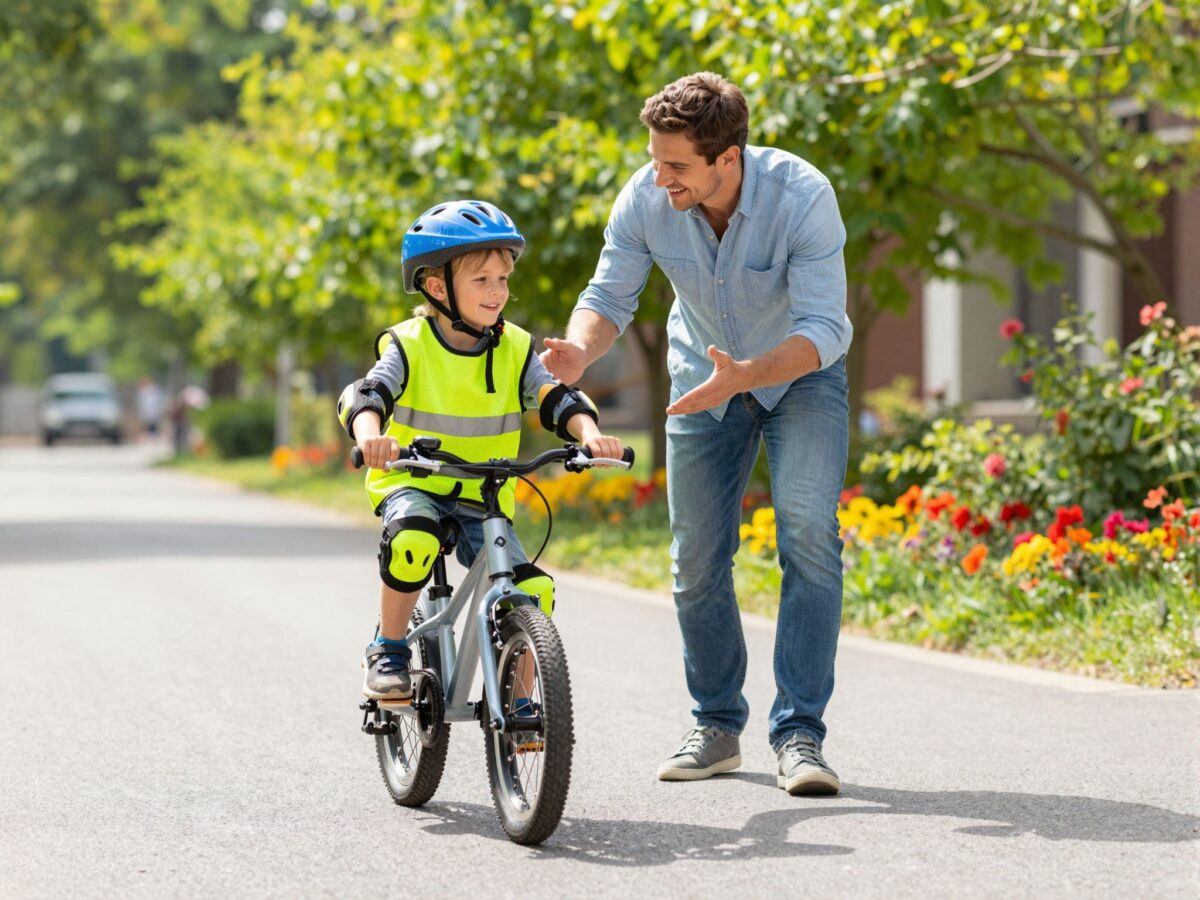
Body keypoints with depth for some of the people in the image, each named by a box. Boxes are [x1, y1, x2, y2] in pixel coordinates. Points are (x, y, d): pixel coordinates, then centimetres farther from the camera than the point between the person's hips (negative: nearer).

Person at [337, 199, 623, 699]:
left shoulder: (514, 349, 1)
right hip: (412, 484, -3)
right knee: (414, 539, -36)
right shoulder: (409, 346, -8)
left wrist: (588, 432, -29)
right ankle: (388, 650, -14)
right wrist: (371, 435, -44)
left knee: (532, 590, -14)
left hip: (483, 498, 3)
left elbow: (554, 396, -7)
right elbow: (364, 394, -21)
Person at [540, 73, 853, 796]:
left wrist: (745, 376, -50)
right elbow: (611, 296, -13)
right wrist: (580, 350, -36)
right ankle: (718, 725, 20)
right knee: (698, 558, 3)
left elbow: (825, 329, -34)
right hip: (703, 379, 3)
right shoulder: (646, 199, -23)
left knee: (809, 529, -21)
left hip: (801, 374, -3)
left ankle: (800, 733, -16)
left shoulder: (802, 196, -33)